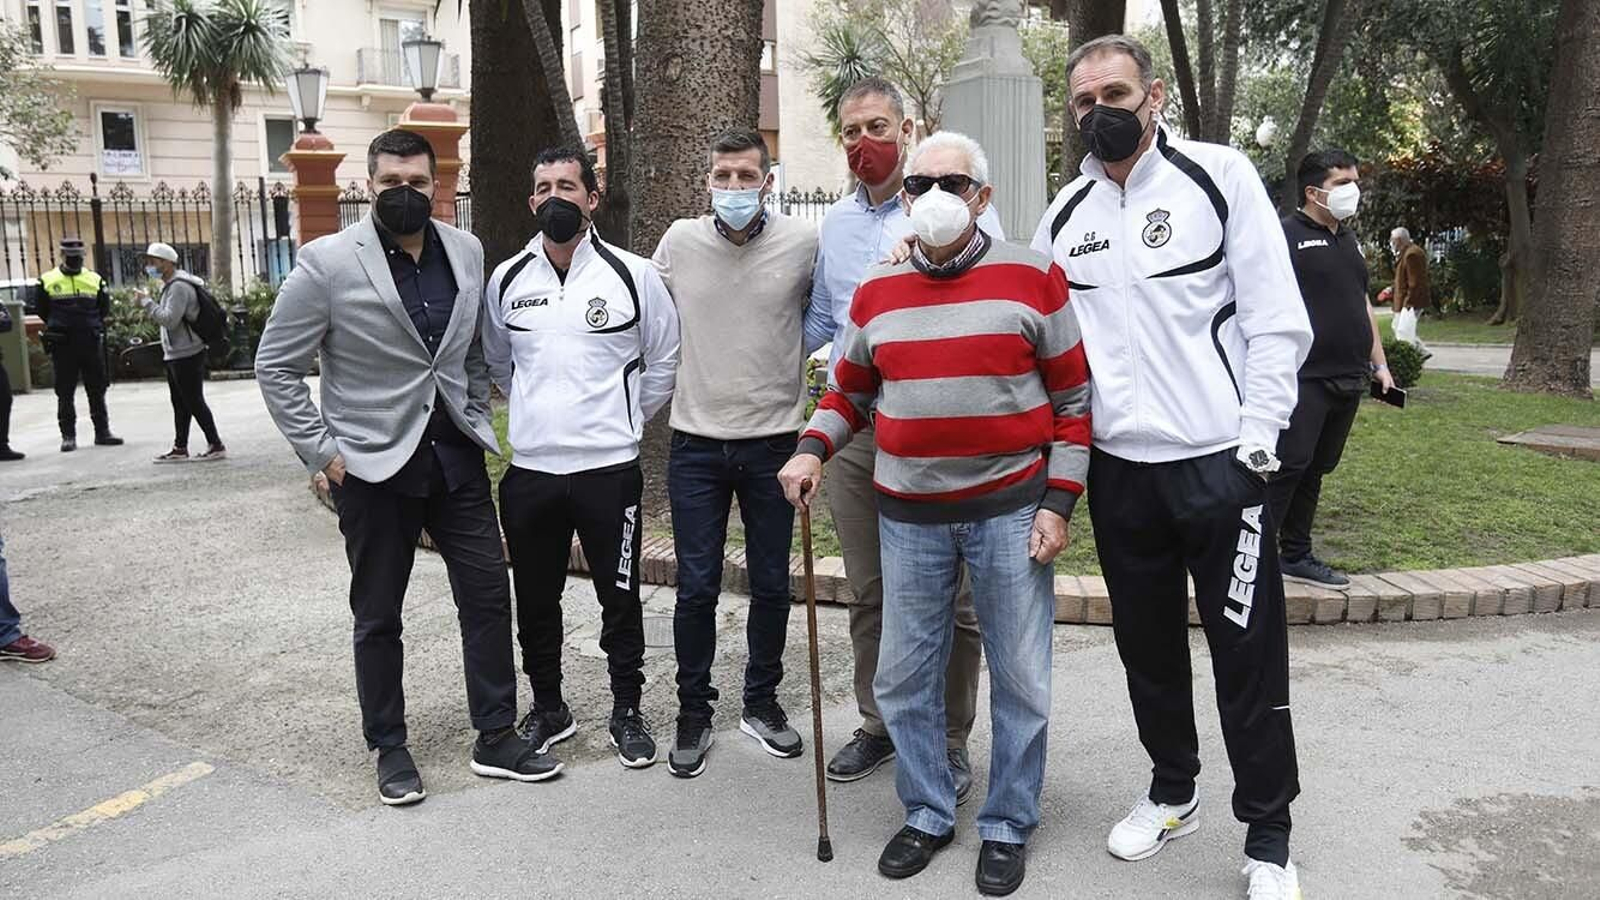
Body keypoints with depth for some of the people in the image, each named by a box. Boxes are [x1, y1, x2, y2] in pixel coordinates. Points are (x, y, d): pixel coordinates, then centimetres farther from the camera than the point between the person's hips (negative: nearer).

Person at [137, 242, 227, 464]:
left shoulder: (179, 286, -17)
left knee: (194, 402, -7)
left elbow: (169, 319, -24)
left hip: (186, 354, -11)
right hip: (176, 354, 11)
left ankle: (216, 445, -2)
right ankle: (180, 448, 18)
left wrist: (147, 302, -17)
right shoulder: (171, 285, 17)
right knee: (180, 403, 13)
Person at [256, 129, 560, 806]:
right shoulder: (327, 262, -10)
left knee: (488, 595, 6)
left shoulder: (467, 252, 4)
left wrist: (476, 420, 8)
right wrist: (323, 453, -9)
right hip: (373, 464, -4)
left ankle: (496, 739, 20)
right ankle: (390, 750, 26)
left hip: (455, 455, 4)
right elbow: (276, 368, -5)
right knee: (378, 616, 9)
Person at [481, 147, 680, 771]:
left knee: (620, 598, 7)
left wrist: (623, 420, 7)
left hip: (609, 468, -3)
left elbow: (665, 361, 6)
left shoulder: (632, 275, -4)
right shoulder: (507, 280, 5)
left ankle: (627, 712, 24)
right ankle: (547, 708, 32)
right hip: (530, 468, 3)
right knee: (535, 601, 13)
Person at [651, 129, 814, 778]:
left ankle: (761, 701, 30)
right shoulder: (679, 242, -1)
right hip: (696, 441, 0)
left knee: (771, 585, 11)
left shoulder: (803, 243, -6)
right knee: (697, 588, 4)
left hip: (774, 440, 0)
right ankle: (693, 711, 22)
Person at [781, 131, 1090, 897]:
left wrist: (1058, 504, -7)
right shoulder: (875, 293, 5)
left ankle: (1007, 827, 26)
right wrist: (812, 450, -1)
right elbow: (848, 392, 17)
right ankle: (928, 813, 30)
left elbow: (1073, 400, -1)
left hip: (1010, 509, -2)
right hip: (908, 516, 3)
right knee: (904, 676, 9)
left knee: (1019, 678, 6)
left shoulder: (1032, 278, -4)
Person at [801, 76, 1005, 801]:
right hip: (855, 432, 5)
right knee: (868, 593, 14)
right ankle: (879, 723, 31)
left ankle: (950, 739, 21)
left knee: (951, 598, 4)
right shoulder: (833, 224, 15)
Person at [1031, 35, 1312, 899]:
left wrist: (1255, 445, -12)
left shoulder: (1218, 176, -4)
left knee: (1248, 651, 3)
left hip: (1218, 462, -4)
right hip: (1118, 468, 4)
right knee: (1146, 643, 16)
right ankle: (1173, 791, 36)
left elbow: (1277, 322, -7)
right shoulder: (1064, 213, 8)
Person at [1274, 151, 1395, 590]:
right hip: (1304, 377, -8)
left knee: (1315, 470, 12)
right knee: (1288, 466, -11)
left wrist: (1379, 364, 21)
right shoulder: (1286, 235, -7)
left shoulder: (1349, 239, 20)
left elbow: (1363, 304, 25)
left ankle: (1296, 556, 20)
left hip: (1348, 379, 8)